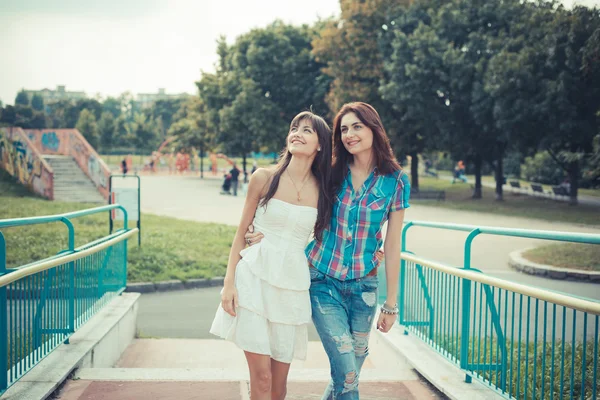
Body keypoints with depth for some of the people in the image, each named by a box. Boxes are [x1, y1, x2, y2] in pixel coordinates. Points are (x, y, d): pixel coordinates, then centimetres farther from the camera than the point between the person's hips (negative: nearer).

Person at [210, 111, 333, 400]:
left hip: (292, 285, 2)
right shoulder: (265, 178, -1)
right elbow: (241, 232, 3)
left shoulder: (323, 190, 4)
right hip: (255, 278, -2)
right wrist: (229, 282, -4)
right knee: (261, 376, -7)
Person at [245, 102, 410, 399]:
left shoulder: (395, 181, -2)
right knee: (347, 376, -9)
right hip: (323, 282, -1)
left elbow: (392, 246, 0)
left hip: (363, 287, 1)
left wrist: (390, 304, 3)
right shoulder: (331, 174, -1)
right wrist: (266, 230, -12)